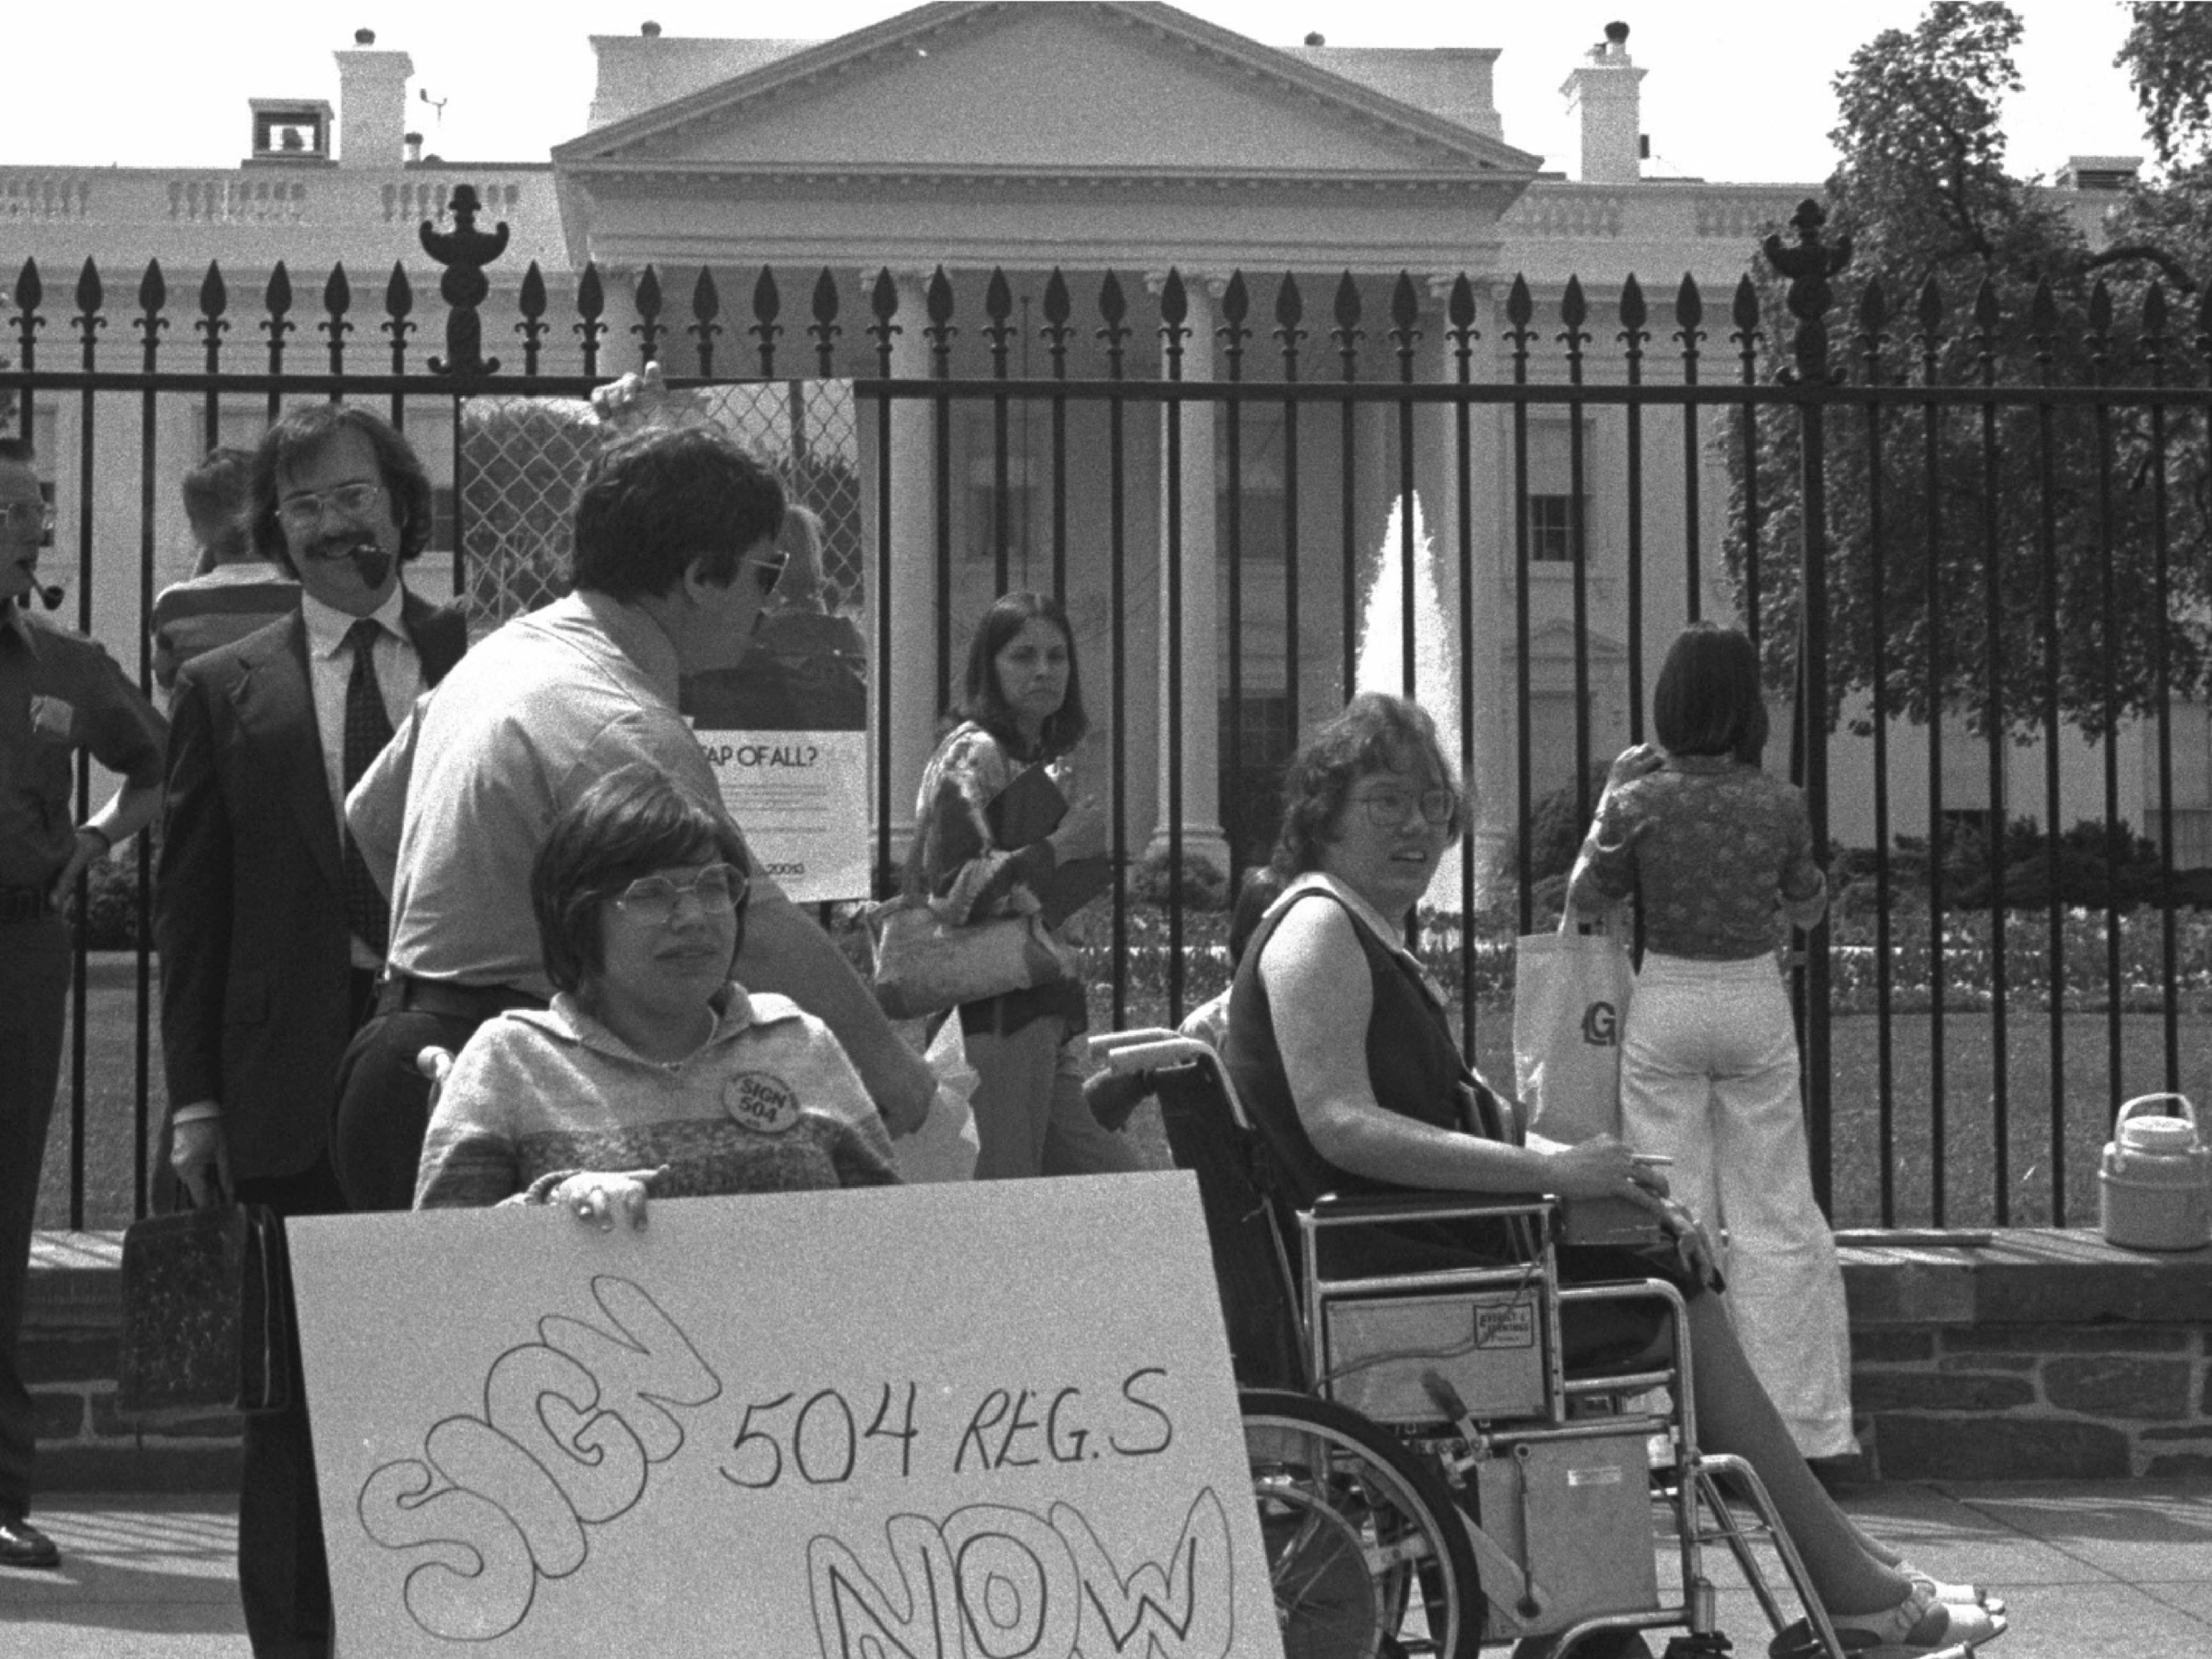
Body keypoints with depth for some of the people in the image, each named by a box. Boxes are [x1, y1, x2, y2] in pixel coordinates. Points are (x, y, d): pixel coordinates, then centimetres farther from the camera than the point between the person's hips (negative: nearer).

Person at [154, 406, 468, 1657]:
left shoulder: (492, 661, 7)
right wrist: (195, 1096, 0)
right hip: (296, 1078, 0)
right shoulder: (226, 689, 9)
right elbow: (189, 907, 6)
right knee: (298, 1384, 4)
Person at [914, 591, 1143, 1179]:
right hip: (996, 1014, -10)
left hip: (1050, 1015, 10)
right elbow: (953, 892, -21)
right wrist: (1058, 848, -16)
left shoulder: (1043, 756, 20)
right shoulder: (973, 755, -9)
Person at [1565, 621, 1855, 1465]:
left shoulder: (1639, 801, -11)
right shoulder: (1778, 803, -7)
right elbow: (1808, 907, 8)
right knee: (1777, 1215, 8)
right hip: (1755, 1000, 1)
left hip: (1666, 1001, -1)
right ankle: (1805, 1422, 9)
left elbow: (1587, 897, 5)